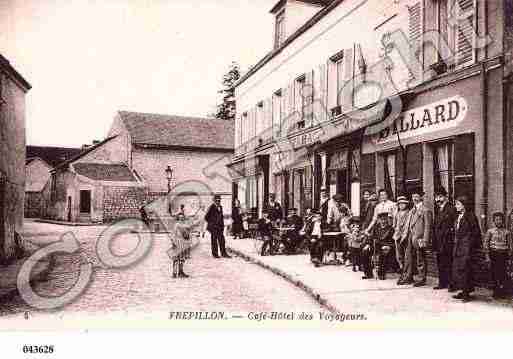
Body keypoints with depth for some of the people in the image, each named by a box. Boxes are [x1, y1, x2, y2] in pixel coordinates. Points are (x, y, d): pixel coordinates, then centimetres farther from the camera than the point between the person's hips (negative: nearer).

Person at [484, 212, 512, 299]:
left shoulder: (507, 232, 5)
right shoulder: (490, 231, 3)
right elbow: (486, 244, 2)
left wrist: (509, 256, 4)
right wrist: (487, 257, -4)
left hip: (503, 256, 0)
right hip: (493, 255, 0)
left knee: (502, 274, -3)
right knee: (494, 274, 3)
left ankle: (502, 292, 8)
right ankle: (495, 292, 14)